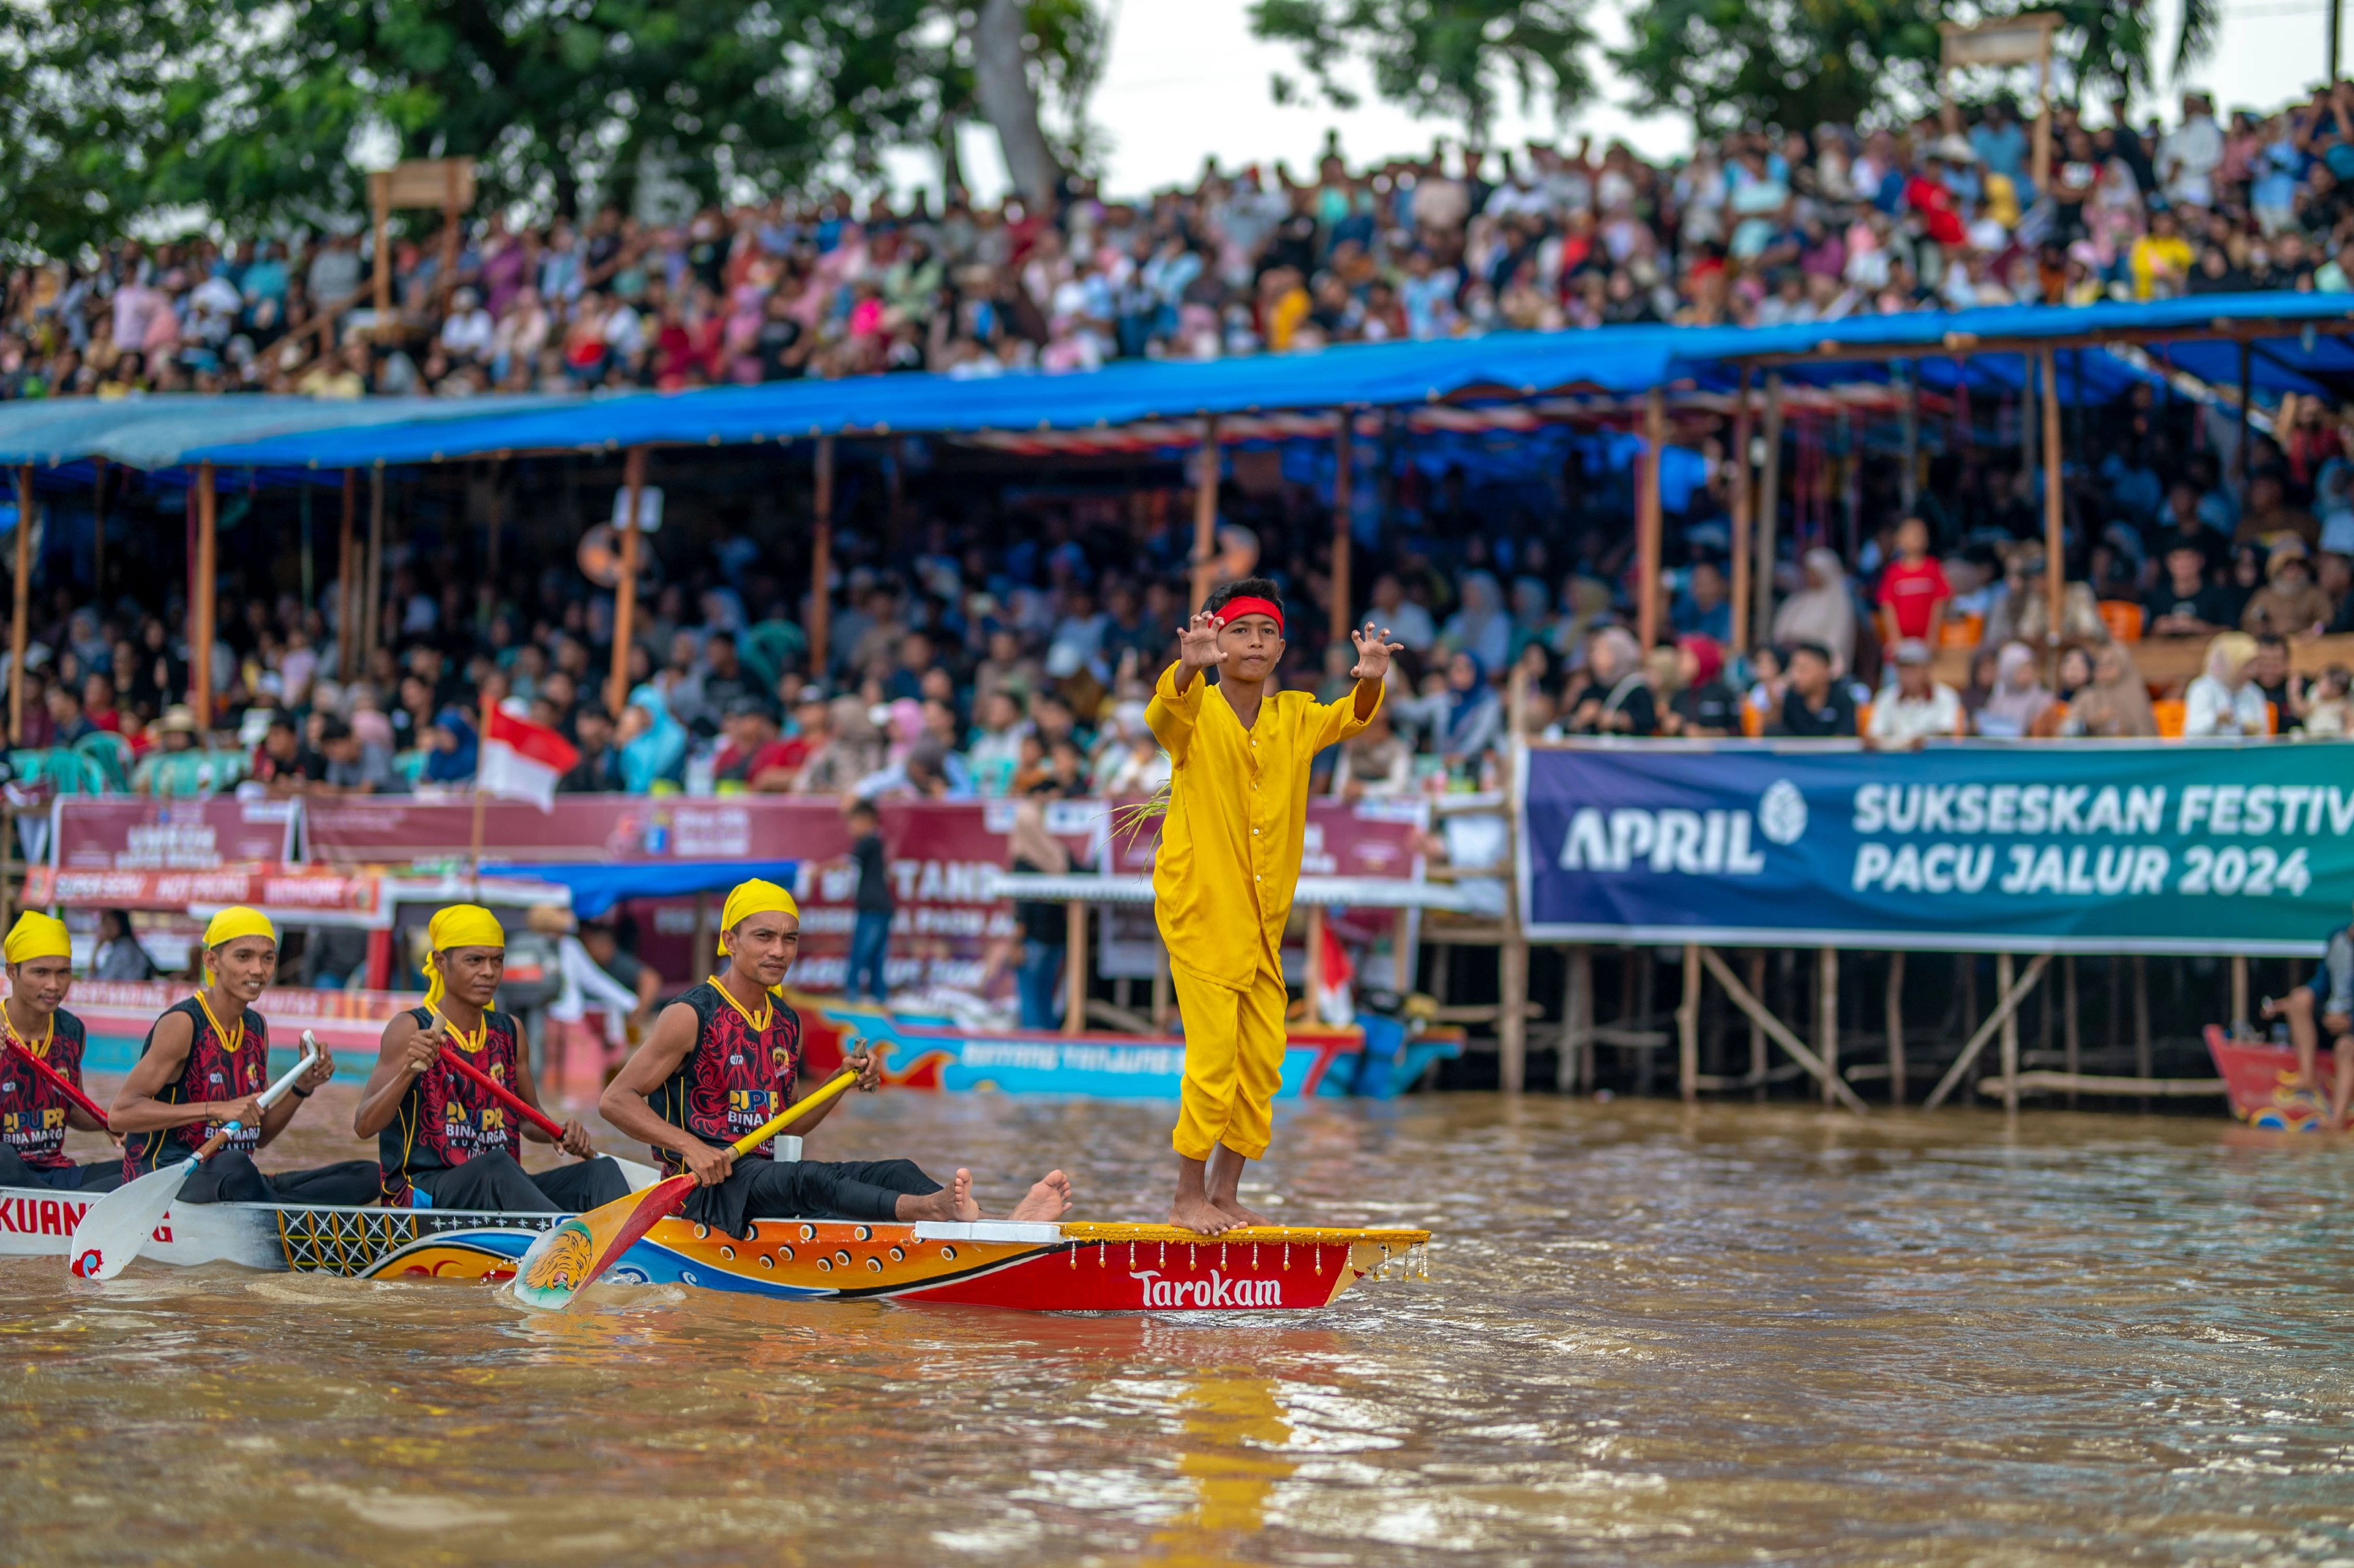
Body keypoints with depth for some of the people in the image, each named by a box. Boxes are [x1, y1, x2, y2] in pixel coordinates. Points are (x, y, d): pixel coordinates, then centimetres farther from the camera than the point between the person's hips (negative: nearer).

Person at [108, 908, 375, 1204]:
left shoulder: (256, 1028, 14)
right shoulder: (183, 1024, -10)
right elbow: (120, 1113, -19)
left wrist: (302, 1088, 3)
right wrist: (215, 1110, -24)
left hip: (235, 1180, 8)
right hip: (165, 1178, -8)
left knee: (367, 1176, -5)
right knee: (233, 1167, -42)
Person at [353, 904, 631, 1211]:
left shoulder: (509, 1031, 14)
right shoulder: (411, 1029, -3)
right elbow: (364, 1127, -11)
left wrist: (561, 1134, 1)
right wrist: (409, 1071, -29)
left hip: (500, 1191, 6)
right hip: (420, 1192, -6)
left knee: (602, 1171, -17)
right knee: (495, 1164, -36)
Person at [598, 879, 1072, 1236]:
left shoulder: (786, 1023, 16)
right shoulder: (691, 1017, -7)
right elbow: (615, 1100, -12)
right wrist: (691, 1147, -24)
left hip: (764, 1175, 7)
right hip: (706, 1186, -7)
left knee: (893, 1173, -15)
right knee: (811, 1179, -35)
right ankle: (931, 1210, -62)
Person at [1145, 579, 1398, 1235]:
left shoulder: (1293, 718, 8)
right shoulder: (1195, 715, -7)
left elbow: (1346, 719, -7)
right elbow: (1165, 711, -29)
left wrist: (1369, 681, -30)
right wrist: (1190, 666, -51)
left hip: (1263, 921, 6)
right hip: (1199, 909, -6)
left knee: (1262, 1058, 8)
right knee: (1213, 1053, -9)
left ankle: (1225, 1193, 20)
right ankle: (1188, 1196, 3)